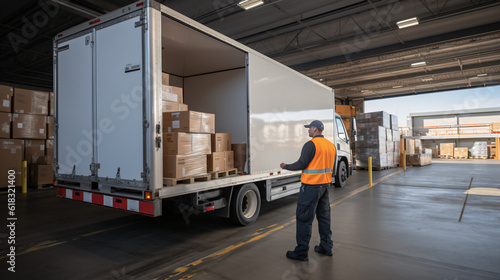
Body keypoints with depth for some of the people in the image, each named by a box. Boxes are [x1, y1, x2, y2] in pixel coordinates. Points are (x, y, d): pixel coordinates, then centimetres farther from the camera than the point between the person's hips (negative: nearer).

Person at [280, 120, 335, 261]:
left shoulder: (311, 144, -14)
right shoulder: (331, 145, 12)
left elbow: (301, 164, -17)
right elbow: (332, 168, 16)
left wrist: (285, 166, -2)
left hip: (311, 186, -8)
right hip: (325, 185, 9)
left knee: (304, 218, -2)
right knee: (324, 216, 17)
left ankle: (301, 252, 3)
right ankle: (326, 247, 26)